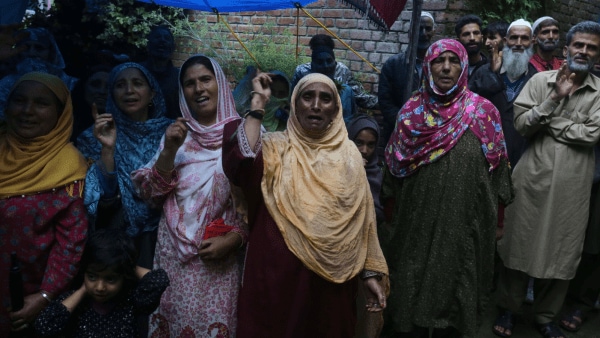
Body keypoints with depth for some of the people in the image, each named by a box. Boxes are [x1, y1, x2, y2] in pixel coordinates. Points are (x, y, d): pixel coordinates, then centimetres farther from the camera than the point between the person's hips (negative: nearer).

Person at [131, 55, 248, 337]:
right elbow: (151, 194, 0)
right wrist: (169, 150, -13)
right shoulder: (176, 134, 5)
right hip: (175, 253, 3)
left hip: (219, 256, -2)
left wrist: (233, 239, -14)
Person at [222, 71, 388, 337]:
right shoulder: (275, 148, -2)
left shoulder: (348, 155, 6)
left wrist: (370, 273, 5)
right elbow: (244, 160, -25)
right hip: (279, 273, -2)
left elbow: (362, 219, 7)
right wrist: (258, 104, -16)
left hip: (333, 278, 3)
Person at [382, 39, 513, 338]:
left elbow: (497, 170, 0)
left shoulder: (483, 112, -4)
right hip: (416, 223, 1)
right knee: (412, 289, 11)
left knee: (455, 288, 13)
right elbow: (395, 167, 6)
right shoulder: (411, 111, 0)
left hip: (464, 224, -1)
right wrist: (391, 214, 9)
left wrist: (498, 222, 3)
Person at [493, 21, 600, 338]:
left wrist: (545, 122, -8)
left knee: (561, 251, 9)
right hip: (534, 178, -1)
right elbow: (521, 123, -6)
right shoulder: (541, 80, 2)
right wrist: (555, 98, -16)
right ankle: (508, 308, 25)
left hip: (573, 186, 1)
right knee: (520, 244, 7)